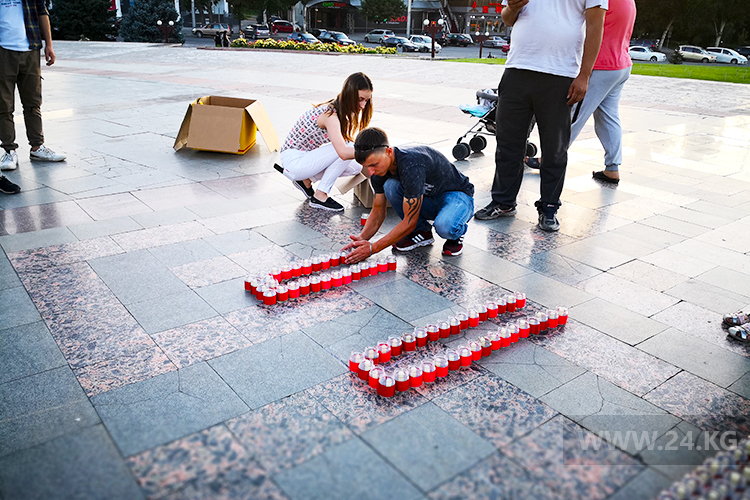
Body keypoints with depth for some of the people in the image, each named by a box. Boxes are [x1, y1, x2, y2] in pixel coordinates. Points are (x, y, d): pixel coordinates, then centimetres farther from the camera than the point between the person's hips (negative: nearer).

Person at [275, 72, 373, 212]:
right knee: (347, 148, -24)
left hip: (306, 157, 9)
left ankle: (306, 179, 10)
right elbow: (343, 152, -39)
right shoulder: (330, 115, -26)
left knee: (356, 168, -3)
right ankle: (320, 196, -15)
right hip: (293, 160, -9)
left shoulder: (340, 110, 2)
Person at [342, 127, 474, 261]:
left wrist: (373, 248, -32)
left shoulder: (412, 166, -37)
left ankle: (457, 231, -2)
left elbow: (410, 222, -33)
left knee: (444, 227, -41)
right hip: (429, 198, 7)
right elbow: (378, 211, -1)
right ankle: (422, 232, -2)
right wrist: (362, 238, -20)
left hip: (458, 195, -7)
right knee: (390, 185, -23)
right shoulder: (379, 169, -13)